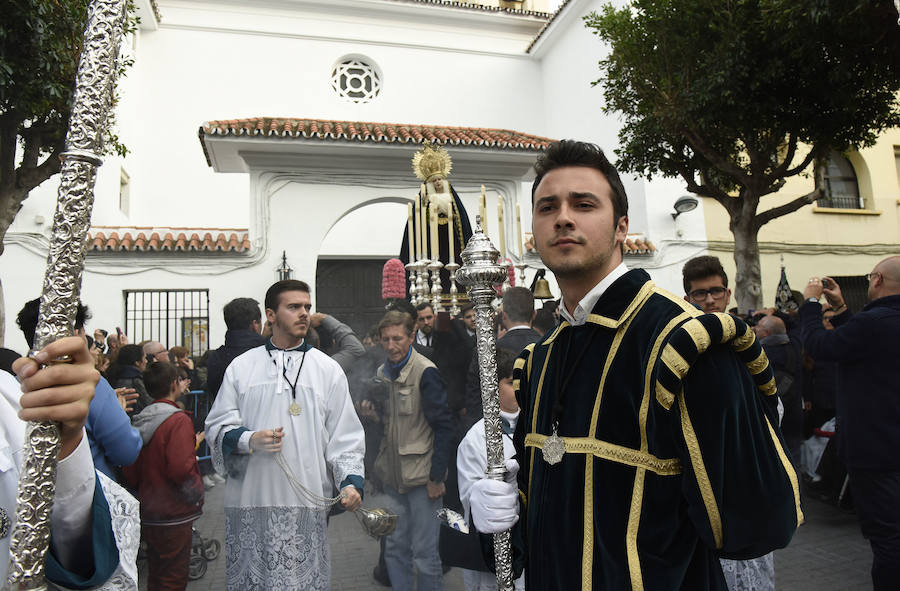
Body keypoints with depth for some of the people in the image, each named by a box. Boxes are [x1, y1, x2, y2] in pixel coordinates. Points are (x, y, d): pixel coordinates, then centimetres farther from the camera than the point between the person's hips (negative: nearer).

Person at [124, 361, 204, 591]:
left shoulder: (140, 421, 6)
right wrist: (196, 494, -11)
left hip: (148, 511, 8)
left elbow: (130, 473, 11)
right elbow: (181, 468, -27)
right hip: (173, 514, -8)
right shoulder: (178, 419, -19)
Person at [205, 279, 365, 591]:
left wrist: (351, 480, -9)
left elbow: (345, 435, 5)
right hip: (248, 499, 1)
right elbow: (217, 426, 8)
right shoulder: (241, 366, 9)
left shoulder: (328, 369, 8)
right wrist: (249, 440, -11)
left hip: (306, 501, -1)